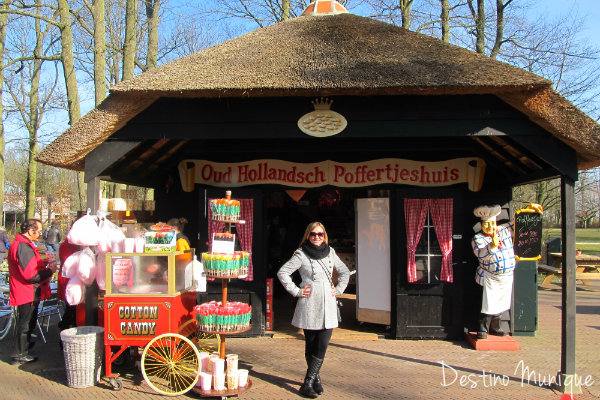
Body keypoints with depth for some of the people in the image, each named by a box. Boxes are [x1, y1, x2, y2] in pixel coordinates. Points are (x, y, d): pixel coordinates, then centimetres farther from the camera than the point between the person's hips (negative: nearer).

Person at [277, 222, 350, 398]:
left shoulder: (330, 252, 10)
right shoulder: (301, 254, -3)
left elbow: (344, 272, 23)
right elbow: (282, 272, -6)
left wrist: (339, 289, 11)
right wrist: (296, 291, -8)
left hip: (328, 305, 3)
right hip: (309, 306, -3)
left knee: (322, 346, -4)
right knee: (311, 345, 4)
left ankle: (308, 382, 3)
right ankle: (315, 379, 19)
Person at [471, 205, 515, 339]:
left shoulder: (504, 230, 7)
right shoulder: (477, 238, -7)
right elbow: (481, 254, -22)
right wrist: (492, 246, -38)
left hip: (507, 276, 5)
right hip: (490, 277, -5)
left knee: (500, 303, 14)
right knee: (489, 304, -9)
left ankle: (494, 327, 28)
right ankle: (482, 329, 2)